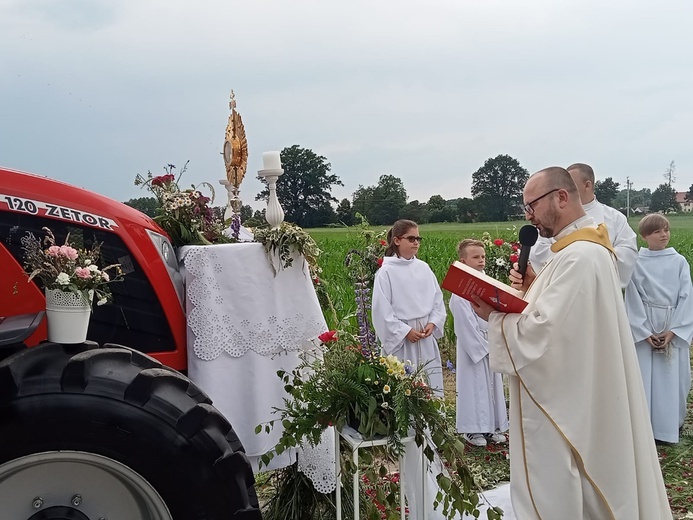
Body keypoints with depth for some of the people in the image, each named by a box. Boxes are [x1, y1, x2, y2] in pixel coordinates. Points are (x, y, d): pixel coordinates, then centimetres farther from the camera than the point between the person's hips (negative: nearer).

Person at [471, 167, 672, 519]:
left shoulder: (579, 257, -24)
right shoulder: (585, 248, 9)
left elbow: (543, 334, -28)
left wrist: (494, 316, -13)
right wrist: (534, 288, -1)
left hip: (566, 405, -10)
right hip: (574, 396, 10)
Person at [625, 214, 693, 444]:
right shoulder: (636, 263, -3)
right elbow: (633, 301, -3)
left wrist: (672, 331, -9)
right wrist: (646, 333, -9)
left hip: (674, 330, 1)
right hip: (643, 330, -1)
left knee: (672, 378, 5)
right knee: (644, 378, 0)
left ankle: (670, 425, 19)